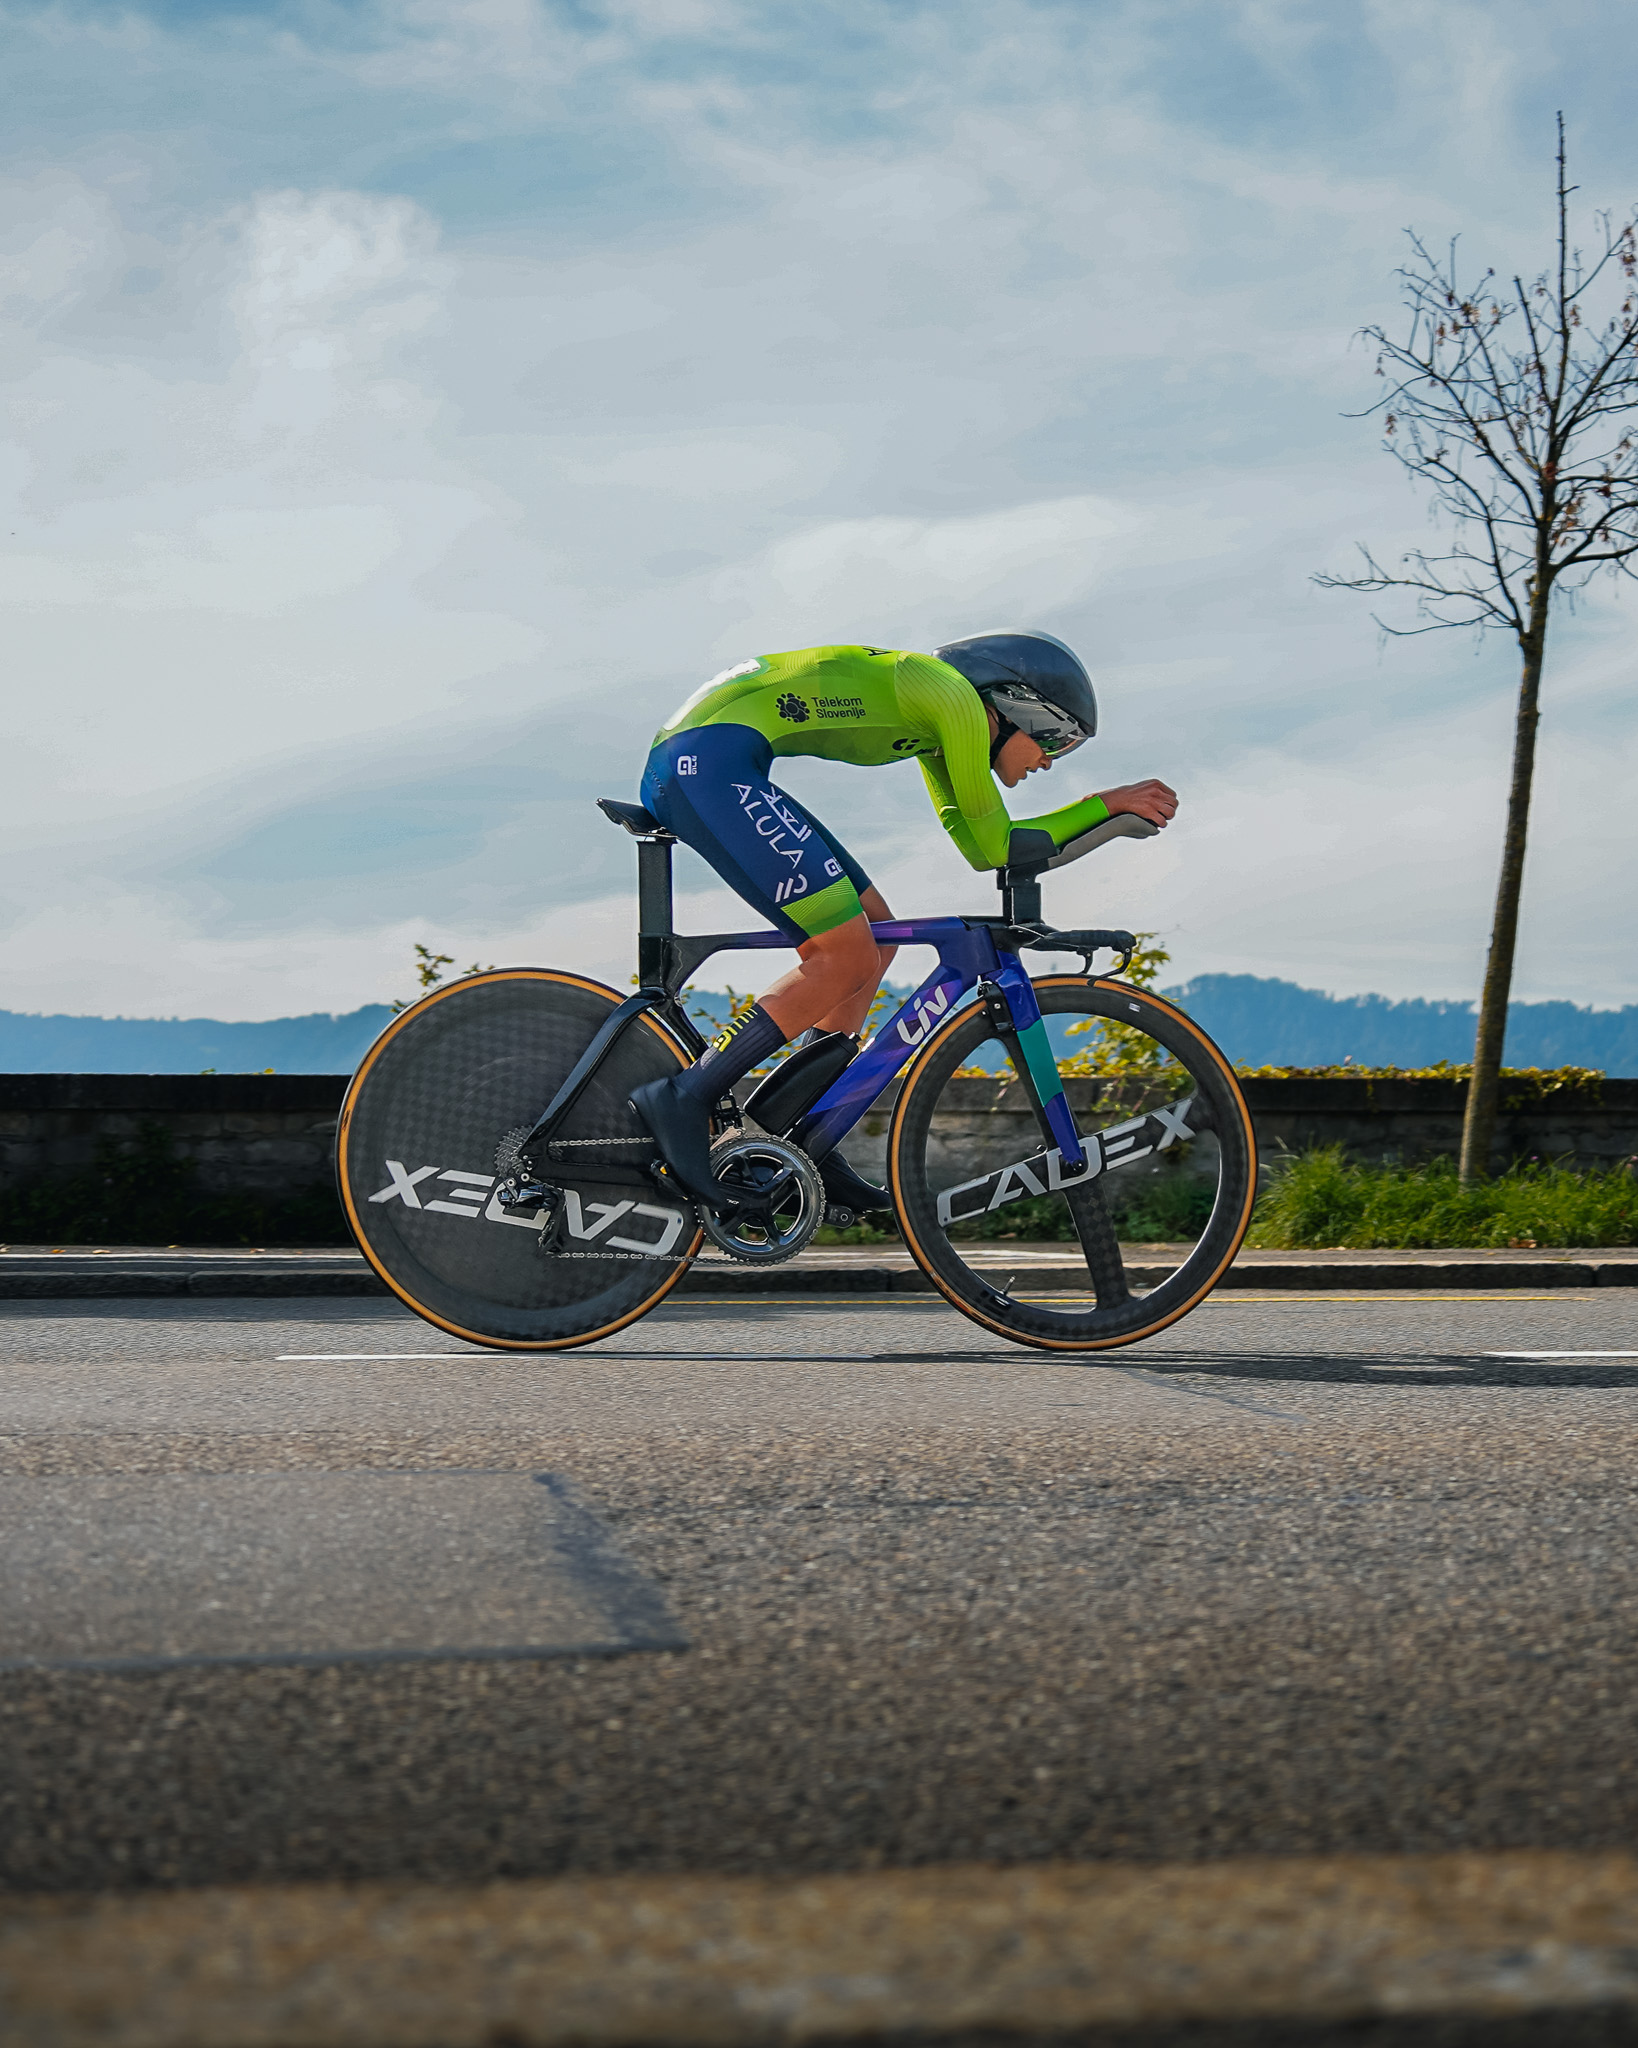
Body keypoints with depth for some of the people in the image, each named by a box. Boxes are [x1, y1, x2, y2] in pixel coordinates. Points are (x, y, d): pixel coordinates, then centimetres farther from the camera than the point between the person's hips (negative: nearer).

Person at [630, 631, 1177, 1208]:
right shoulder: (956, 696, -6)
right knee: (849, 959, -12)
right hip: (710, 761, -11)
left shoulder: (932, 708, 23)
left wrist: (1104, 814, 23)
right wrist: (1107, 803, 6)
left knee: (874, 935, 12)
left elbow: (977, 845, 27)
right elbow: (994, 846, -2)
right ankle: (684, 1098, -15)